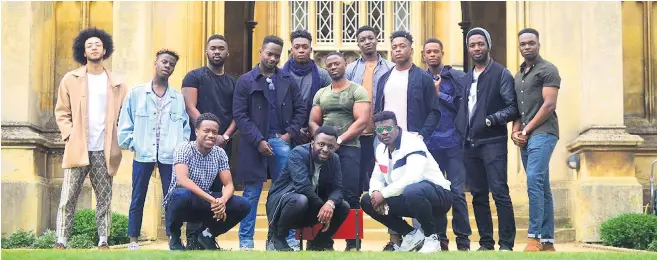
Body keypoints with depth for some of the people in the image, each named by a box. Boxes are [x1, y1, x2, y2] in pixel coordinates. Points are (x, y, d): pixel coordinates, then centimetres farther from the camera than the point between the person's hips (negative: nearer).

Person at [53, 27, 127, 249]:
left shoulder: (116, 84, 8)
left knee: (104, 198, 4)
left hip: (104, 149, 1)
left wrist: (118, 138, 1)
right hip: (78, 148, -1)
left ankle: (103, 240, 9)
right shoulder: (71, 79, 7)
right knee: (68, 197, -3)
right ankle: (61, 241, 0)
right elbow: (61, 112, 8)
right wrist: (69, 134, -4)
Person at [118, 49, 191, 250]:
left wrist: (181, 147, -3)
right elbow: (125, 124, 5)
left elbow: (185, 127, 8)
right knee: (138, 199, 5)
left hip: (171, 156, 1)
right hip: (142, 155, 0)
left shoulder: (178, 98, 7)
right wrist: (131, 144, -2)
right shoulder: (136, 93, 4)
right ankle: (133, 240, 12)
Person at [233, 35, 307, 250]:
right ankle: (246, 239, 12)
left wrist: (290, 133, -4)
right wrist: (258, 140, -12)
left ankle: (289, 237, 9)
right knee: (252, 194, 5)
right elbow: (240, 115, -5)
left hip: (281, 141, 2)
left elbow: (300, 109, 9)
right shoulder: (245, 81, 0)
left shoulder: (288, 80, 7)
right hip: (255, 143, -2)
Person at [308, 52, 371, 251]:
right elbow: (313, 122, 14)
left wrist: (339, 140, -14)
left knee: (350, 196, -8)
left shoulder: (358, 91, 1)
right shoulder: (321, 94, 17)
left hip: (348, 148, -5)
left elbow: (362, 121, -9)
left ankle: (353, 243, -3)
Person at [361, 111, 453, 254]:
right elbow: (377, 178, 13)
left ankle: (432, 237, -15)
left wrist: (384, 193, -24)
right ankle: (411, 235, 5)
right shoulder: (381, 149, 7)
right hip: (406, 197, 8)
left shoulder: (412, 143, -19)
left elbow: (413, 177, -31)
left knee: (412, 191, -41)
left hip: (437, 194, -8)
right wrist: (376, 193, -12)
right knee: (368, 201, -2)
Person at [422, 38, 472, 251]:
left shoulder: (457, 77, 4)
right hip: (429, 143, 2)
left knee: (457, 192, -4)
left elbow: (462, 105, -5)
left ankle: (463, 240, 5)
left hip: (452, 142, -2)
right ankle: (440, 239, 14)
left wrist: (439, 94, -7)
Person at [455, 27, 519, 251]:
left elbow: (513, 108, -7)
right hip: (470, 144, 6)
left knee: (499, 192, -10)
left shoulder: (501, 74, -1)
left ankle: (506, 243, -7)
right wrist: (461, 130, 7)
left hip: (492, 142, -6)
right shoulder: (465, 79, 17)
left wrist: (493, 119, -19)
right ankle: (485, 242, 13)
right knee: (478, 195, 7)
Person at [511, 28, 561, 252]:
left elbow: (549, 105, -11)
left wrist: (526, 130, -11)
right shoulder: (518, 75, 21)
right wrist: (515, 131, 2)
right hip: (525, 137, 8)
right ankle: (547, 240, 9)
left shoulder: (548, 70, -2)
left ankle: (534, 237, -21)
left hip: (542, 133, -8)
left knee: (534, 181, -20)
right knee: (541, 187, 7)